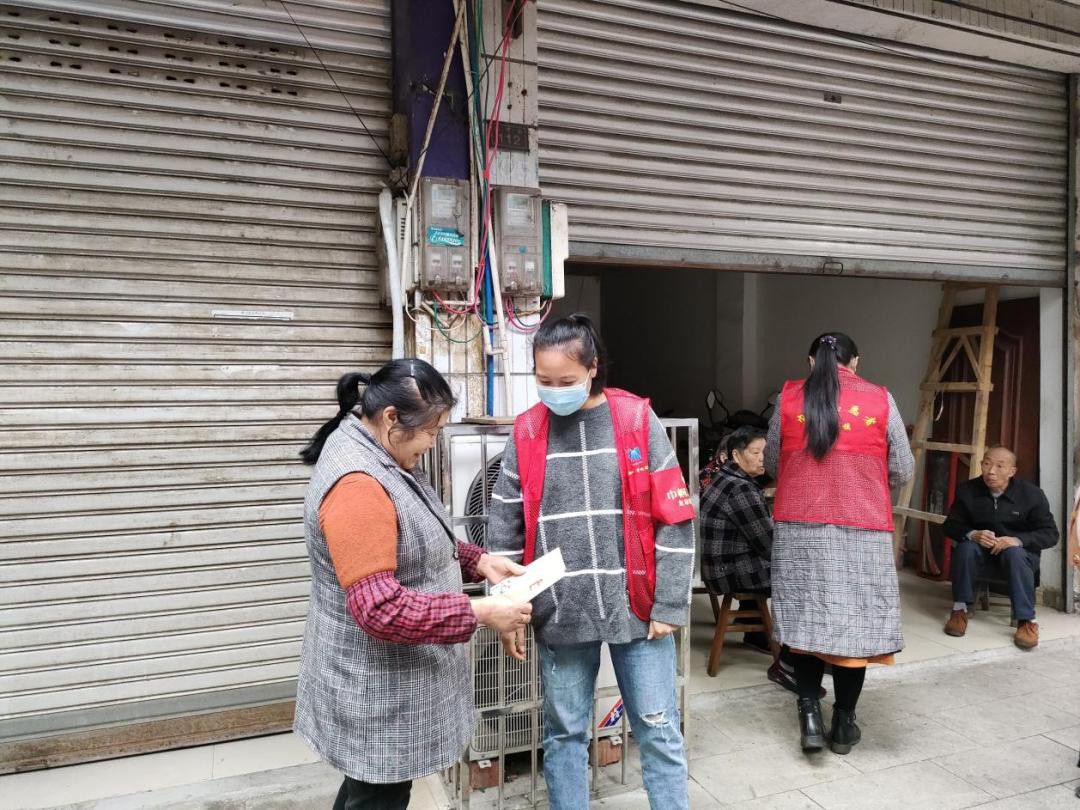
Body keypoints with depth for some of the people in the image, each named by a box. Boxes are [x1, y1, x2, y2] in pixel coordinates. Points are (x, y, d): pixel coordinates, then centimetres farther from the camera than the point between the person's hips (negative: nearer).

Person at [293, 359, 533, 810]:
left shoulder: (379, 456, 4)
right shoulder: (358, 485, -29)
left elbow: (412, 547, 15)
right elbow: (381, 609, -31)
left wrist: (478, 561, 1)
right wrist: (479, 613, -26)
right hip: (378, 689, -10)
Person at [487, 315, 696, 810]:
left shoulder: (637, 420, -5)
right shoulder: (526, 434, -1)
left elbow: (674, 520, -4)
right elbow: (504, 532, 4)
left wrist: (669, 605, -6)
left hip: (636, 607, -1)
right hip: (559, 614, 2)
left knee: (659, 732, 11)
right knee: (564, 734, 16)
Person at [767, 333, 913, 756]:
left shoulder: (788, 397, 1)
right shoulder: (880, 400, -1)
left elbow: (771, 464, 9)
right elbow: (902, 472, 5)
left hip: (799, 529, 1)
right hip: (862, 532, 0)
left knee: (806, 617, 14)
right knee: (854, 621, 10)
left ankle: (810, 711, 9)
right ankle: (844, 723, 21)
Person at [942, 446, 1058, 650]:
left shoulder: (1032, 494, -11)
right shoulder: (967, 490, -8)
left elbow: (1050, 534, -10)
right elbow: (950, 525, -4)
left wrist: (1017, 540, -29)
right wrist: (972, 534, -27)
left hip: (1020, 553, -1)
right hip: (982, 553, 1)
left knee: (1015, 554, -35)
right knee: (966, 547, -30)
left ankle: (1027, 621, -29)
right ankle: (959, 610, -21)